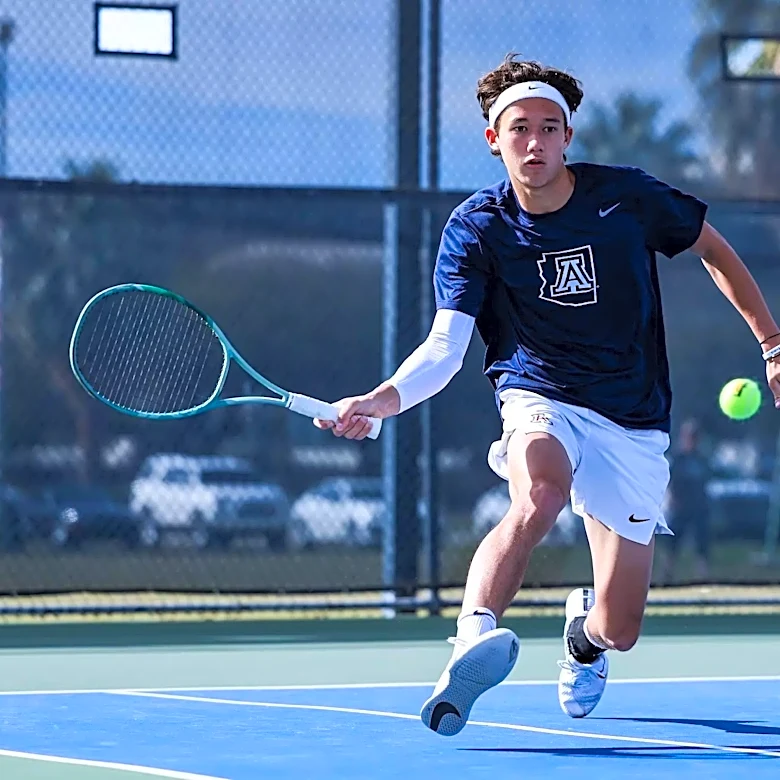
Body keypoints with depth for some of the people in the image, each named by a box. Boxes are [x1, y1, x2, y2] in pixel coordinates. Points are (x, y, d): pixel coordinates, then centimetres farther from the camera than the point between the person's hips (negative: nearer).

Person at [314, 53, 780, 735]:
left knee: (620, 631, 1)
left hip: (633, 425, 2)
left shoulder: (627, 196, -6)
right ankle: (471, 644, -52)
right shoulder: (474, 230, -8)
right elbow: (445, 346, -17)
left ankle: (584, 630, 39)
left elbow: (714, 248, 11)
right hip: (540, 402, -2)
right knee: (538, 498, -40)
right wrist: (382, 401, -36)